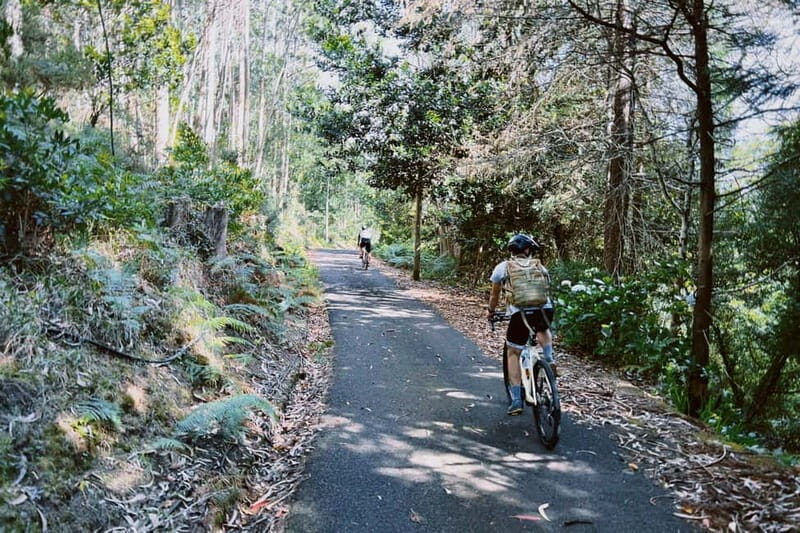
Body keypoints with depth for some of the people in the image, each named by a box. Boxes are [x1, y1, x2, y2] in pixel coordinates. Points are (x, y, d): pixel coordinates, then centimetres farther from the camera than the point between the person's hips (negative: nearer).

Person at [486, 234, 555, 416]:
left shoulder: (503, 267, 18)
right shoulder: (540, 267, 22)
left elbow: (494, 294, 29)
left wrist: (490, 311, 47)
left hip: (520, 313, -2)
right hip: (545, 310, 2)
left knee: (513, 353, 17)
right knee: (544, 330, 39)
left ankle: (516, 401, 14)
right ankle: (548, 358, 15)